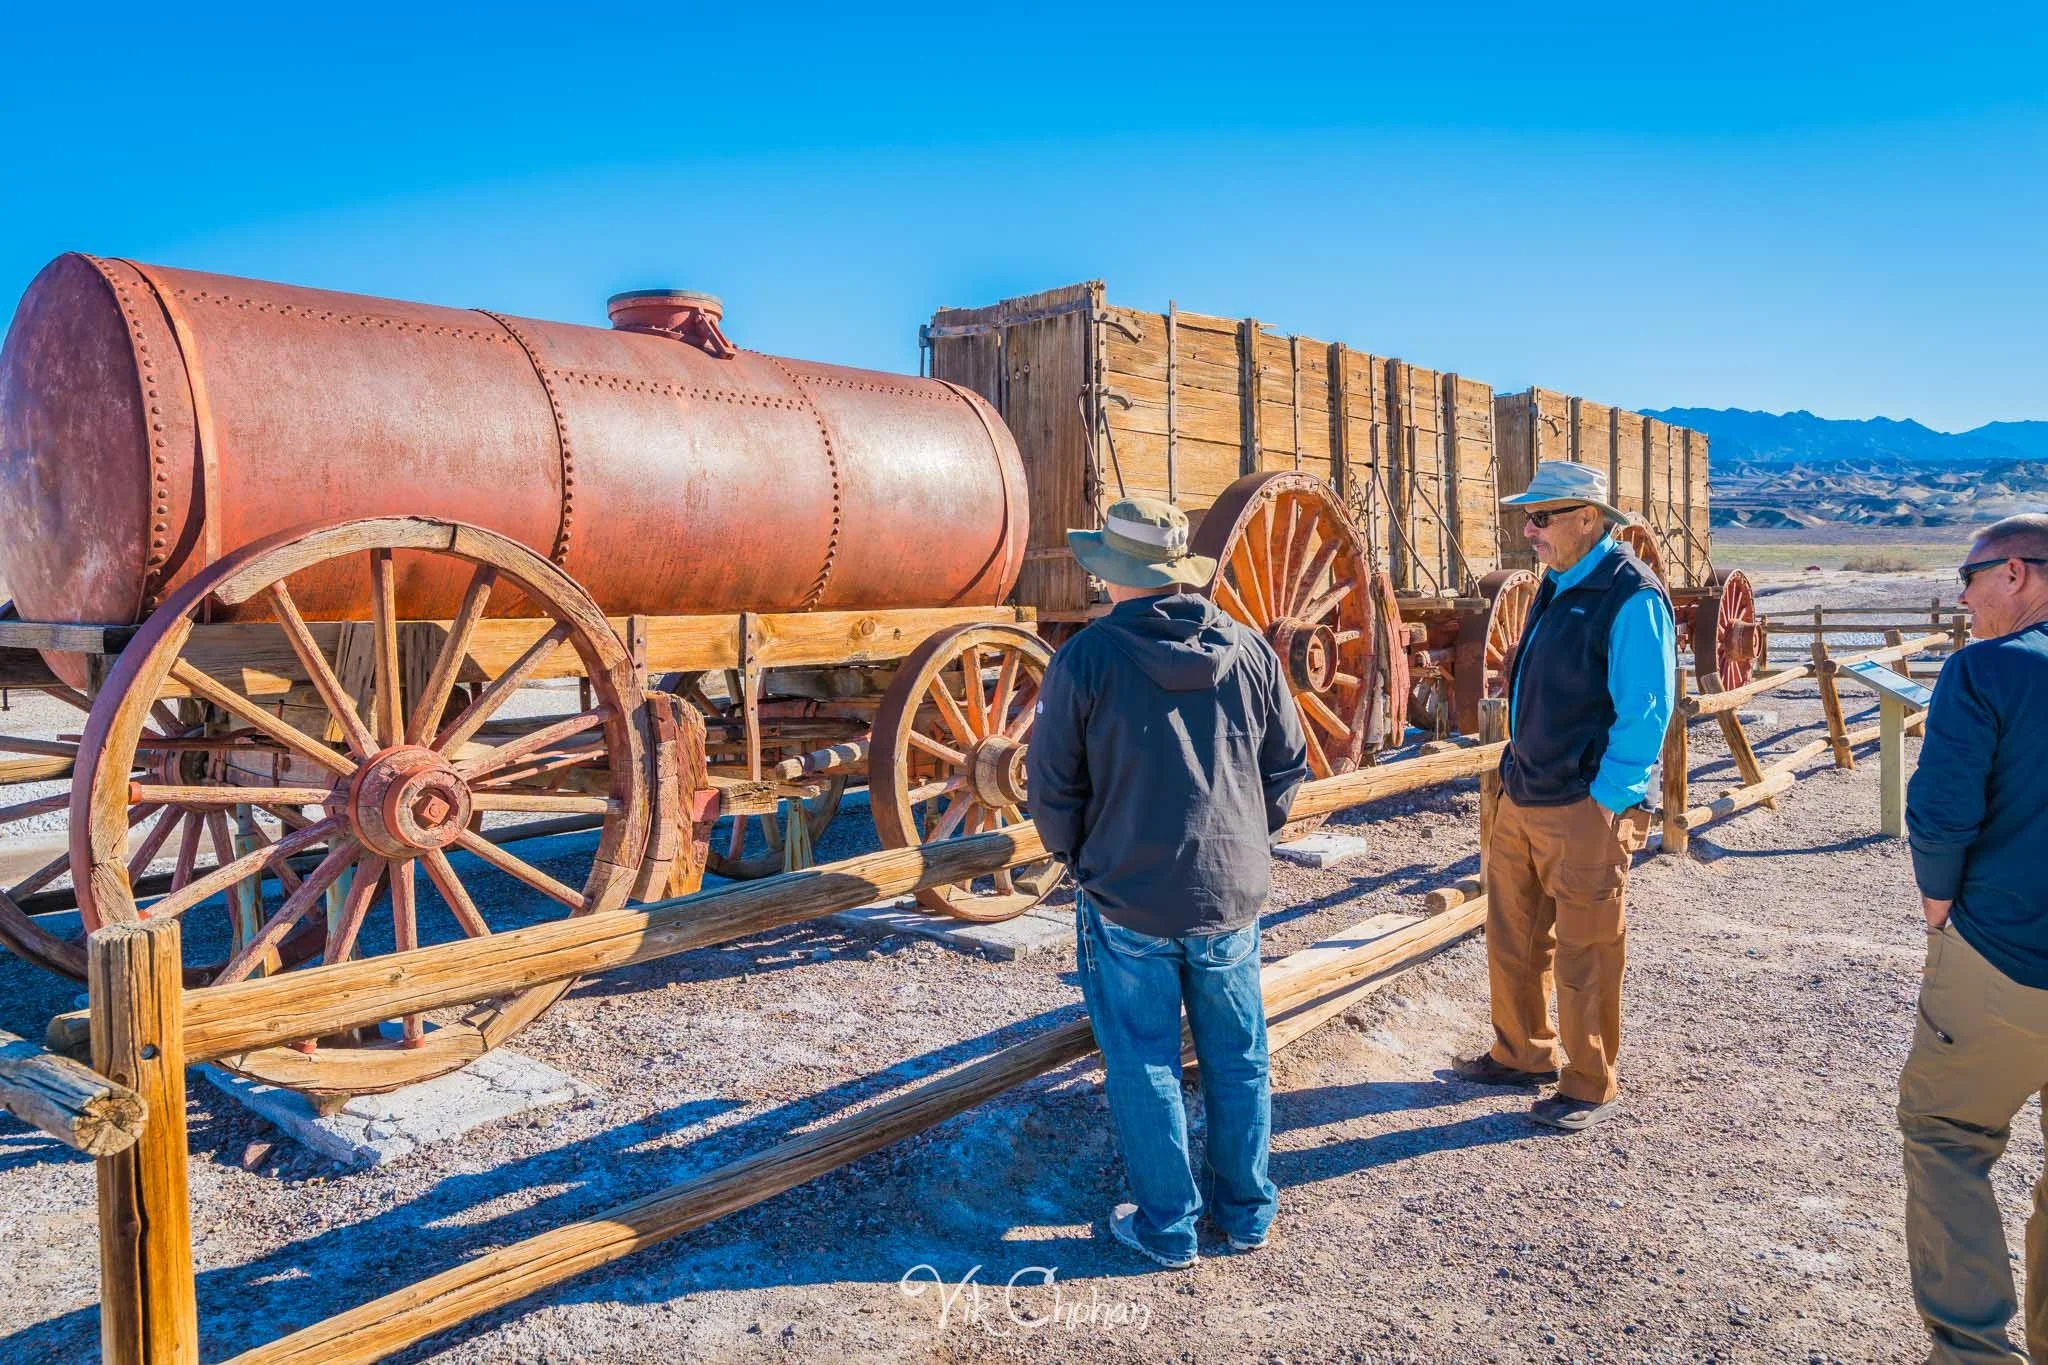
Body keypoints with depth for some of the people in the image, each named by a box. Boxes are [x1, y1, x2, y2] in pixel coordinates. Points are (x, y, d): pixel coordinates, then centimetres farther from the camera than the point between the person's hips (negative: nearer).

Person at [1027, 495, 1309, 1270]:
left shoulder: (1087, 659, -13)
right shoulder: (1249, 652, -2)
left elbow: (1052, 784, -7)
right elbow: (1288, 766, 6)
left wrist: (1075, 857, 11)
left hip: (1127, 901, -3)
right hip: (1232, 894, 4)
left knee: (1144, 1067, 11)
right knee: (1237, 1059, 18)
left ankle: (1166, 1228, 21)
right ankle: (1245, 1212, 31)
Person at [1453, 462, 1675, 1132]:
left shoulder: (1631, 598, -15)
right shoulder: (1558, 585, 12)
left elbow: (1645, 715, -17)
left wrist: (1603, 802, -17)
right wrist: (1518, 773, 15)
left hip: (1585, 808, -9)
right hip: (1522, 798, 9)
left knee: (1583, 953, 3)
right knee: (1511, 936, 16)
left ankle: (1590, 1087, 19)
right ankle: (1522, 1054, 33)